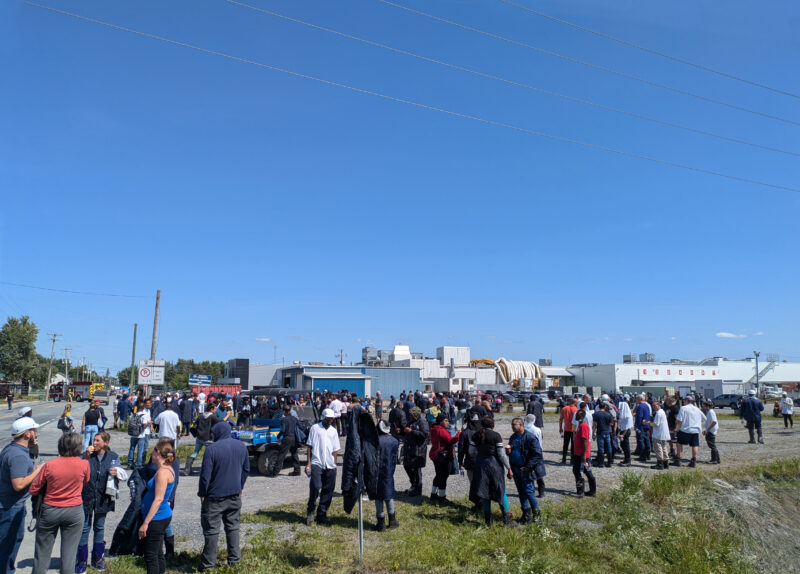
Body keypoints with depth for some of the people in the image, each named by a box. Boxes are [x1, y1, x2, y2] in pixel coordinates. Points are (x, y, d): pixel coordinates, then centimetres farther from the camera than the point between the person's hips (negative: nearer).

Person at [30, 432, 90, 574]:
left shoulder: (49, 465, -14)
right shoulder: (84, 464, -13)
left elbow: (33, 490, -4)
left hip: (50, 511, 0)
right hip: (74, 511, 0)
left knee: (42, 553, 15)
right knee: (69, 553, 11)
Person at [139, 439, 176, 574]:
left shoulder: (163, 472, -21)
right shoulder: (168, 469, 9)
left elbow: (158, 499, -23)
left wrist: (145, 523, -21)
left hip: (157, 519, -10)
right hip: (162, 517, 10)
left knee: (151, 556, -1)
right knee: (158, 553, 18)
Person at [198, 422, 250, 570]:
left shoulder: (212, 449, -16)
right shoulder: (241, 446, 1)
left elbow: (205, 474, -14)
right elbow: (246, 469, 11)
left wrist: (202, 494, -2)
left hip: (215, 496, -5)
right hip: (235, 496, 5)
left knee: (211, 530, 7)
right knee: (233, 527, 16)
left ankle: (209, 563, 15)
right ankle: (234, 558, 22)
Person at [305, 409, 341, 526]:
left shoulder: (333, 431, 14)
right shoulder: (314, 428, 4)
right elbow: (309, 446, 3)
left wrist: (334, 464, 11)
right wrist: (308, 463, -3)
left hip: (330, 466, 4)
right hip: (316, 463, -4)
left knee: (328, 492, 4)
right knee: (315, 487, -15)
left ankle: (322, 515, 17)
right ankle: (310, 511, 8)